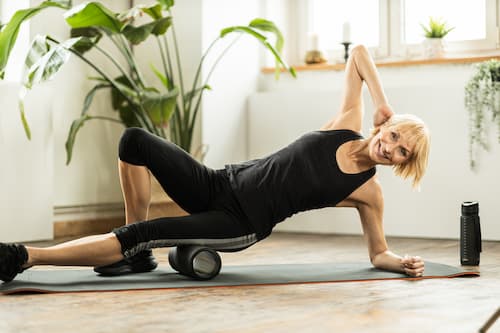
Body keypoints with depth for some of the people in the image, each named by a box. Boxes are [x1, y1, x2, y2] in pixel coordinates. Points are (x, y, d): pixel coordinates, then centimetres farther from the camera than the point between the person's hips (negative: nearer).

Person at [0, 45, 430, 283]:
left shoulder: (369, 191, -2)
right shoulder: (347, 127, 3)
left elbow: (378, 252, 8)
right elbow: (358, 52, 7)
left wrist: (403, 262, -11)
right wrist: (384, 104, -2)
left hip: (241, 225, -4)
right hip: (220, 185, 5)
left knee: (143, 232, -25)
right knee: (135, 141, -16)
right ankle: (137, 255, -4)